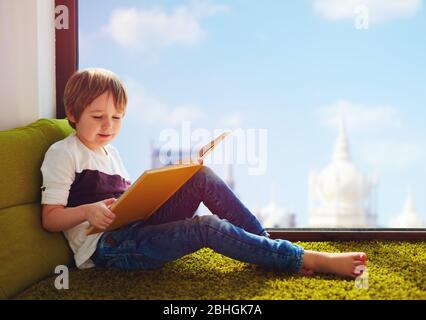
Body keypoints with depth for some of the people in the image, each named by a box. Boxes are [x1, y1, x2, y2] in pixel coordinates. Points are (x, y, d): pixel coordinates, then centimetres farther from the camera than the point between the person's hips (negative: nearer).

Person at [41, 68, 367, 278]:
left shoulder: (110, 152, 20)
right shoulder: (62, 153, -3)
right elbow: (50, 218, -8)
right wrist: (89, 211, -27)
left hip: (136, 226, 8)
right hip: (106, 246, -8)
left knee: (202, 177, -10)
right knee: (207, 227, -26)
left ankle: (266, 242, -8)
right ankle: (309, 260, -21)